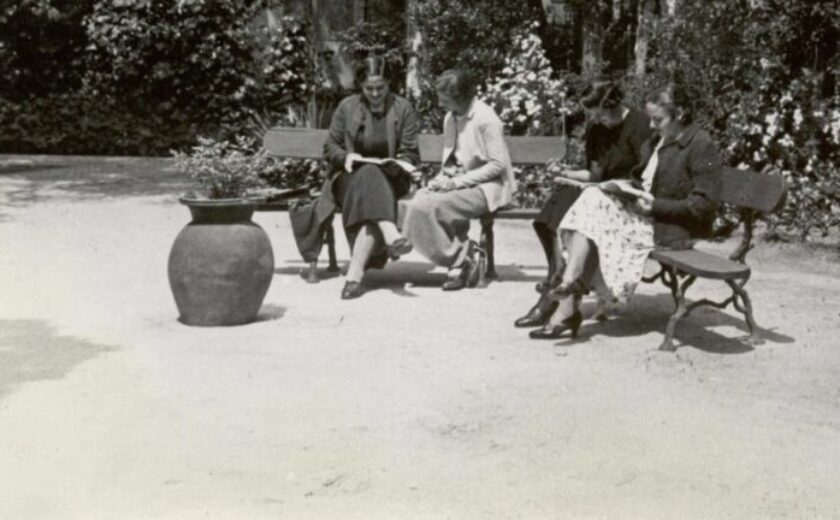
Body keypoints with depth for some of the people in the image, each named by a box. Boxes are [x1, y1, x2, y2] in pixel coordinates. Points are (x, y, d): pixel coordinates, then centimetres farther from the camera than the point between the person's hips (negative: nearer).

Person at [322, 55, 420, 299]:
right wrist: (346, 157, -11)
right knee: (370, 176, -37)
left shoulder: (402, 108, 5)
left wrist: (394, 166, -16)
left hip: (389, 179, 0)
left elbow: (411, 154, 5)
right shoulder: (347, 107, 7)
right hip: (351, 177, 0)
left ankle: (355, 272, -44)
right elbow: (330, 148, 11)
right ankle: (390, 234, -57)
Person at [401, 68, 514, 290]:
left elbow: (498, 164, -14)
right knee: (415, 204, -19)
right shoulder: (450, 118, 12)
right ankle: (463, 252, -10)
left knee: (427, 207, -26)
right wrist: (441, 180, -4)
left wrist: (457, 181, -18)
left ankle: (460, 260, -8)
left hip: (486, 187, -8)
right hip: (456, 183, 8)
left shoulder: (485, 119, -12)